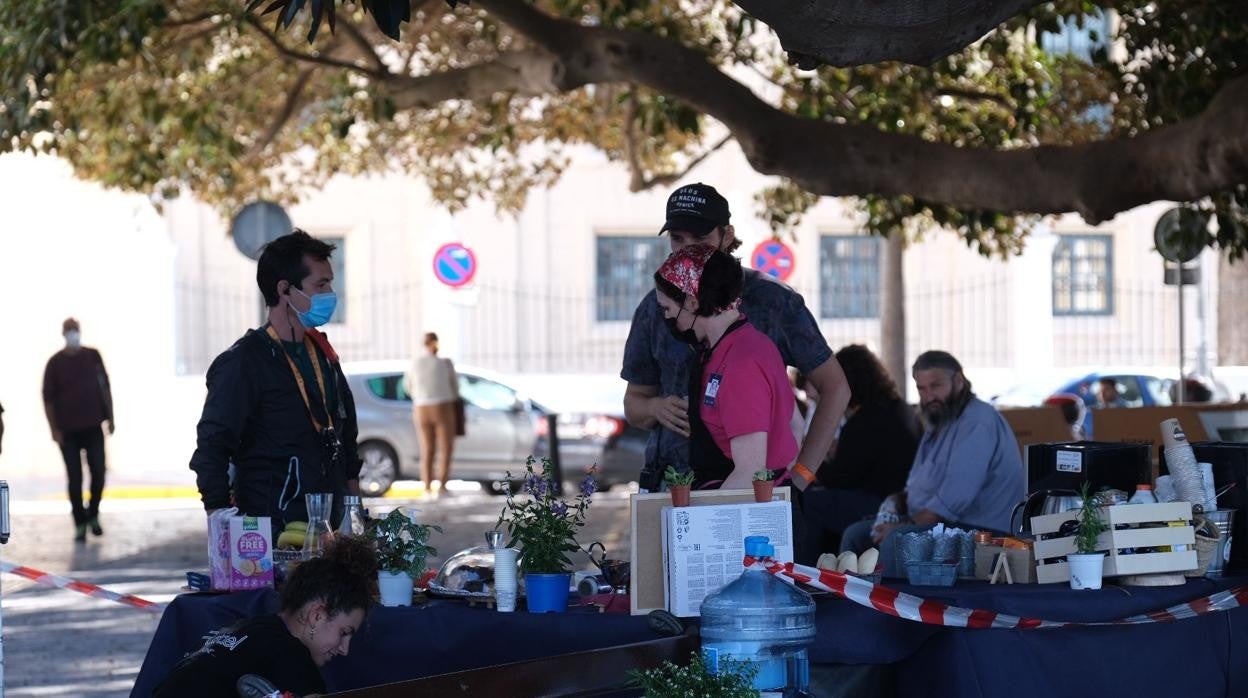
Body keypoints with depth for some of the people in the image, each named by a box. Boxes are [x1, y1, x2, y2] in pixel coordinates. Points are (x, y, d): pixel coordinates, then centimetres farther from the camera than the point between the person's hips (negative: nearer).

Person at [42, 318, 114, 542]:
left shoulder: (93, 357, 4)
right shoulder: (55, 363, -3)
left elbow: (105, 387, 10)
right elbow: (48, 398, -1)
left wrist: (110, 417, 7)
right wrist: (54, 429, -7)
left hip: (93, 426, 2)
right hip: (68, 430, -2)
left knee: (98, 473, -3)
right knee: (75, 478, -1)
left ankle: (93, 515, 19)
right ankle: (80, 523, 8)